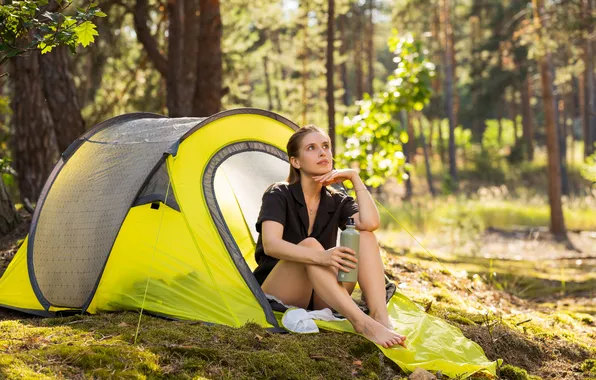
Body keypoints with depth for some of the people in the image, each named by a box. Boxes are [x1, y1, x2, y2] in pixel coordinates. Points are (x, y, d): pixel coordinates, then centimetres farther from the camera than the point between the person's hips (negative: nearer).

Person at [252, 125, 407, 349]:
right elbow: (270, 245, -28)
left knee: (365, 237, -17)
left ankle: (381, 318, -35)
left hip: (320, 300, 5)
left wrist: (354, 177, -11)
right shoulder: (278, 195, -9)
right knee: (310, 244, -35)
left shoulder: (336, 202, 5)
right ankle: (362, 323, -48)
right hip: (278, 294, -5)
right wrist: (320, 257, -44)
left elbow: (370, 223, -17)